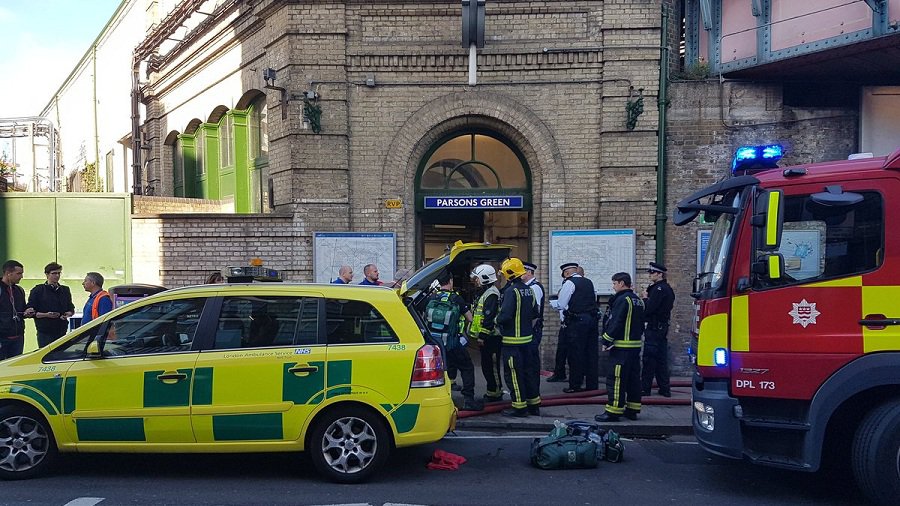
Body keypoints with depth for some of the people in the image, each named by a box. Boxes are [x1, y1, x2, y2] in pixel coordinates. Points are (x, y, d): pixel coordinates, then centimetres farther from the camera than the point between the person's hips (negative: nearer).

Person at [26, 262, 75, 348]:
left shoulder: (65, 290, 16)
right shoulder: (38, 290, 2)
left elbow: (71, 309, 21)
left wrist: (68, 314, -2)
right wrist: (46, 315, -16)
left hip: (62, 331, 4)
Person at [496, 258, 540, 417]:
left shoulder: (511, 291, -18)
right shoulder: (529, 290, 8)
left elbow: (505, 315, -24)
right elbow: (535, 313, 15)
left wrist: (497, 320, -5)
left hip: (512, 340, -8)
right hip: (527, 338, 8)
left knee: (513, 373, 0)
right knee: (528, 369, 15)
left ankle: (519, 406, 3)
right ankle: (534, 404, 22)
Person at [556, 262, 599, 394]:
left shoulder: (569, 283, -7)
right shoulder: (589, 282, 14)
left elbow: (561, 304, -7)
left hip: (577, 320, -7)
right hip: (592, 318, 7)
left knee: (575, 352, -2)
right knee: (591, 351, 9)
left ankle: (575, 385, 1)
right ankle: (592, 383, 14)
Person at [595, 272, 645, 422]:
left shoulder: (622, 299, -13)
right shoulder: (638, 300, 16)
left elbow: (616, 323, -18)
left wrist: (607, 341, -10)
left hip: (622, 347, -10)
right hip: (636, 345, 10)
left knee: (616, 378, -7)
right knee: (633, 377, 12)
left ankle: (613, 411, -7)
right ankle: (632, 410, 18)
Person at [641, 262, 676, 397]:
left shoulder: (659, 289, -16)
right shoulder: (667, 288, 16)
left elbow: (649, 308, -22)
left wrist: (645, 299, -3)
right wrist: (647, 300, 6)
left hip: (654, 327, -10)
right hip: (662, 326, 10)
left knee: (649, 358, -5)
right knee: (661, 359, 12)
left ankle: (645, 388, -1)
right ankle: (664, 388, 15)